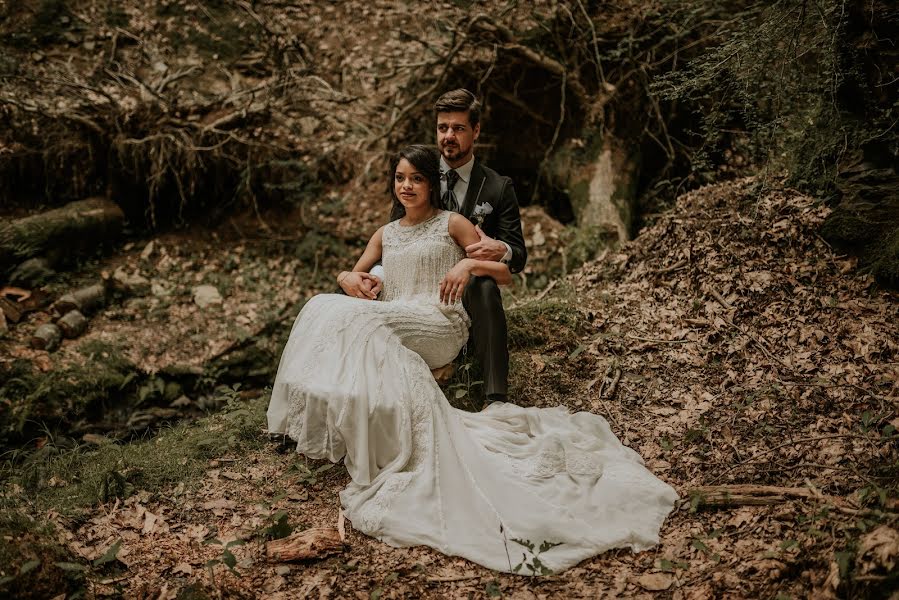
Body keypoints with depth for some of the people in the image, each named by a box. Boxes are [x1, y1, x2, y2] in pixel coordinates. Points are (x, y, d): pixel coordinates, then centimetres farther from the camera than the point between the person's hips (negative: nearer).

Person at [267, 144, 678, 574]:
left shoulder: (452, 224, 11)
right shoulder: (386, 234, 26)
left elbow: (505, 275, 9)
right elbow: (351, 273, 26)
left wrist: (470, 264, -13)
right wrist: (352, 278, 1)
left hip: (439, 325, -4)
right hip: (389, 327, 5)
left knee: (356, 321, -33)